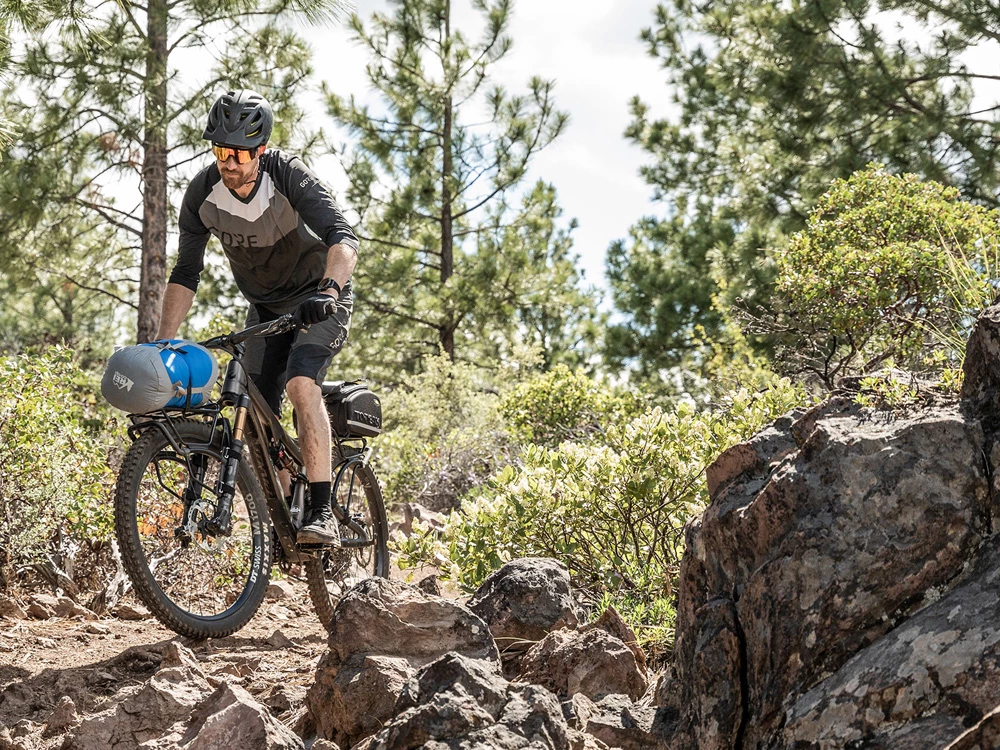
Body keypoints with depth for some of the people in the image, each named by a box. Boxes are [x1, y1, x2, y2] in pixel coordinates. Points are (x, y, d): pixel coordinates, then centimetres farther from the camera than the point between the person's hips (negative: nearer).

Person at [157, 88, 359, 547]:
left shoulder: (289, 177, -27)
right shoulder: (203, 193, -15)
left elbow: (344, 239, -39)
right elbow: (185, 273, -6)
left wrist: (328, 289, -57)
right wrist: (162, 344, -13)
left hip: (320, 299, -5)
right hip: (265, 308, 5)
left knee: (300, 384, -29)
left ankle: (322, 513, -30)